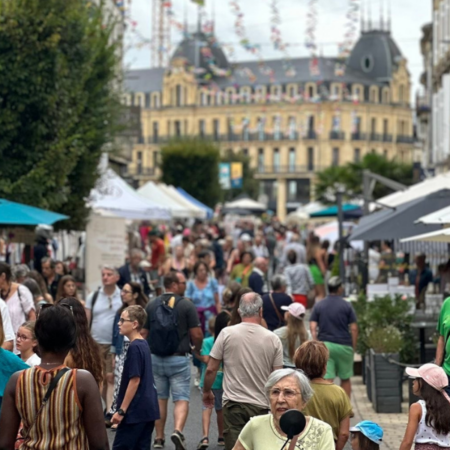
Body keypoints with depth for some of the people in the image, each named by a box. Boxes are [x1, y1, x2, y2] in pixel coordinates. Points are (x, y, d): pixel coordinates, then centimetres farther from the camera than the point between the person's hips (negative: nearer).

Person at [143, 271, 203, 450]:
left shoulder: (151, 305, 3)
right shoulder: (187, 305, -8)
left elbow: (144, 333, 6)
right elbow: (197, 334, -9)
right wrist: (197, 348, 12)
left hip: (155, 359, 4)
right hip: (179, 358, -4)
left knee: (159, 399, 13)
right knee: (182, 399, -1)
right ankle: (178, 430, -22)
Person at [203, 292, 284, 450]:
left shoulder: (227, 334, -4)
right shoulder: (273, 339, -1)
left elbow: (211, 369, -1)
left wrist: (207, 391, 16)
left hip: (234, 403, -1)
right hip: (261, 406, 1)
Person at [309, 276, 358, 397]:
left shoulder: (318, 306, 5)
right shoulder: (346, 306, -2)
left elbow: (313, 328, -2)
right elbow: (354, 328, -5)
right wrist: (354, 347, 4)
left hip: (324, 345, 1)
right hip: (343, 345, -1)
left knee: (327, 380, -2)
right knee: (345, 379, 13)